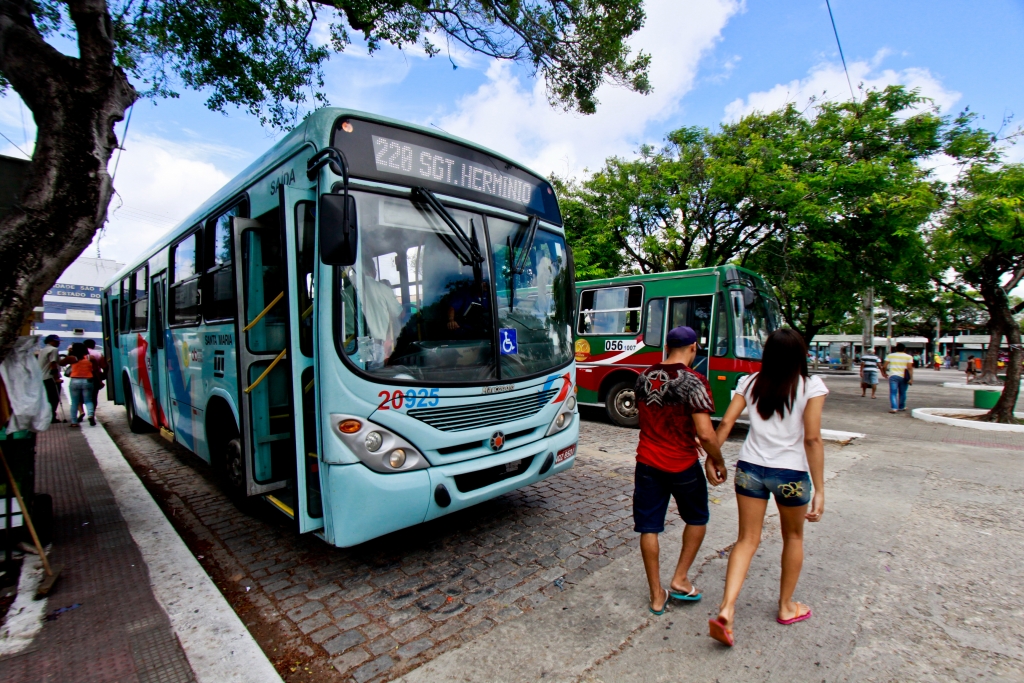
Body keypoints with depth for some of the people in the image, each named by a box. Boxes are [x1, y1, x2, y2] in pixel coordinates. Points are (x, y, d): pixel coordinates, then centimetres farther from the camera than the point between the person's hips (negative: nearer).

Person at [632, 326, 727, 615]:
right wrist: (718, 461, -4)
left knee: (648, 528, 12)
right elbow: (705, 433, -22)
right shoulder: (693, 381, -16)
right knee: (697, 519, 24)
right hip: (682, 465, -4)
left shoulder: (644, 377, 2)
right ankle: (680, 580, 27)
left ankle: (657, 596, 24)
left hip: (647, 463, 4)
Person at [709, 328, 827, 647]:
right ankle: (786, 606, 37)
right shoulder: (811, 386, -8)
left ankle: (726, 609, -3)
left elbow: (726, 422, -3)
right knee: (793, 537, 23)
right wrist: (819, 490, -7)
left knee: (747, 540, 10)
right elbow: (812, 439, -12)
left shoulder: (750, 383, 0)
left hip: (749, 468, 2)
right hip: (791, 473, -1)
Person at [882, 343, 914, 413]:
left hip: (893, 376, -1)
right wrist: (911, 378, -9)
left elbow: (884, 366, 2)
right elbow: (909, 368, -6)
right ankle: (901, 407, 30)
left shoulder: (890, 355, 6)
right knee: (902, 393, 16)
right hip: (903, 377, 1)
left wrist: (884, 373, 19)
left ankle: (894, 408, -19)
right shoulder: (908, 357, 4)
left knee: (893, 392, -5)